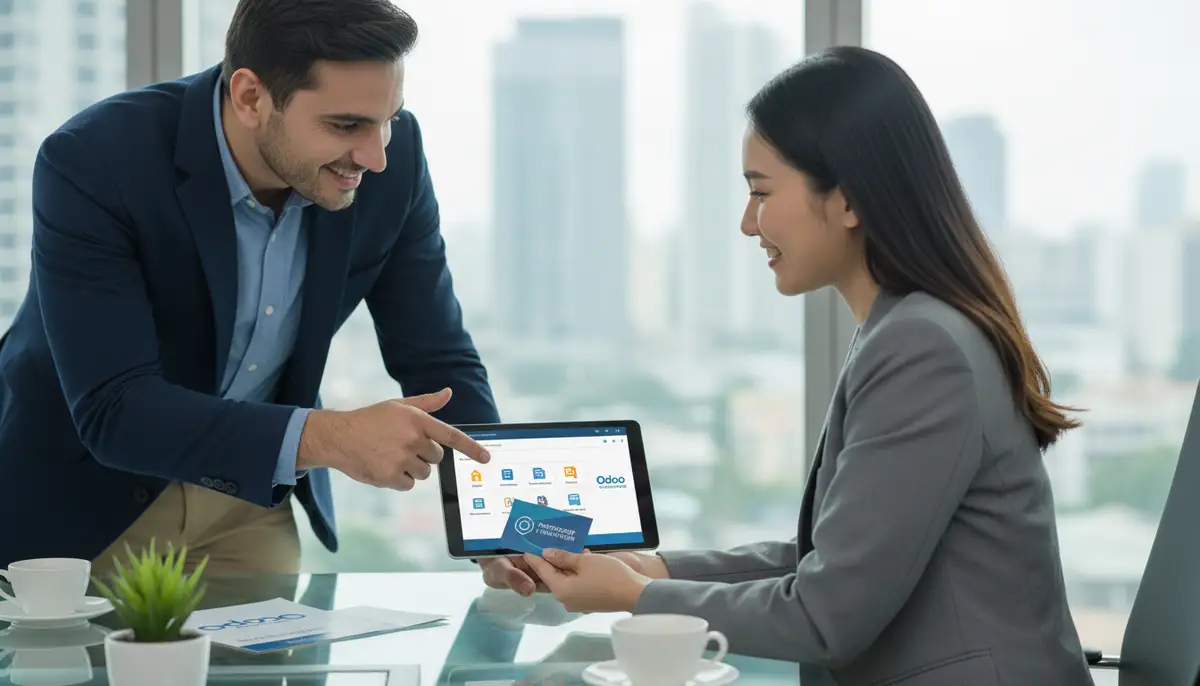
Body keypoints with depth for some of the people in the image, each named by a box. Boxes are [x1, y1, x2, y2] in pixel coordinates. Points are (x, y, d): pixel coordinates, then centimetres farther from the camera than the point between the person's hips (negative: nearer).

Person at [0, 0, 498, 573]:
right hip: (77, 499, -3)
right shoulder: (94, 162, -29)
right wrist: (325, 437, -44)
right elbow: (112, 410, -33)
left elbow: (438, 360, -7)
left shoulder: (393, 156, -16)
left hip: (250, 500, 4)